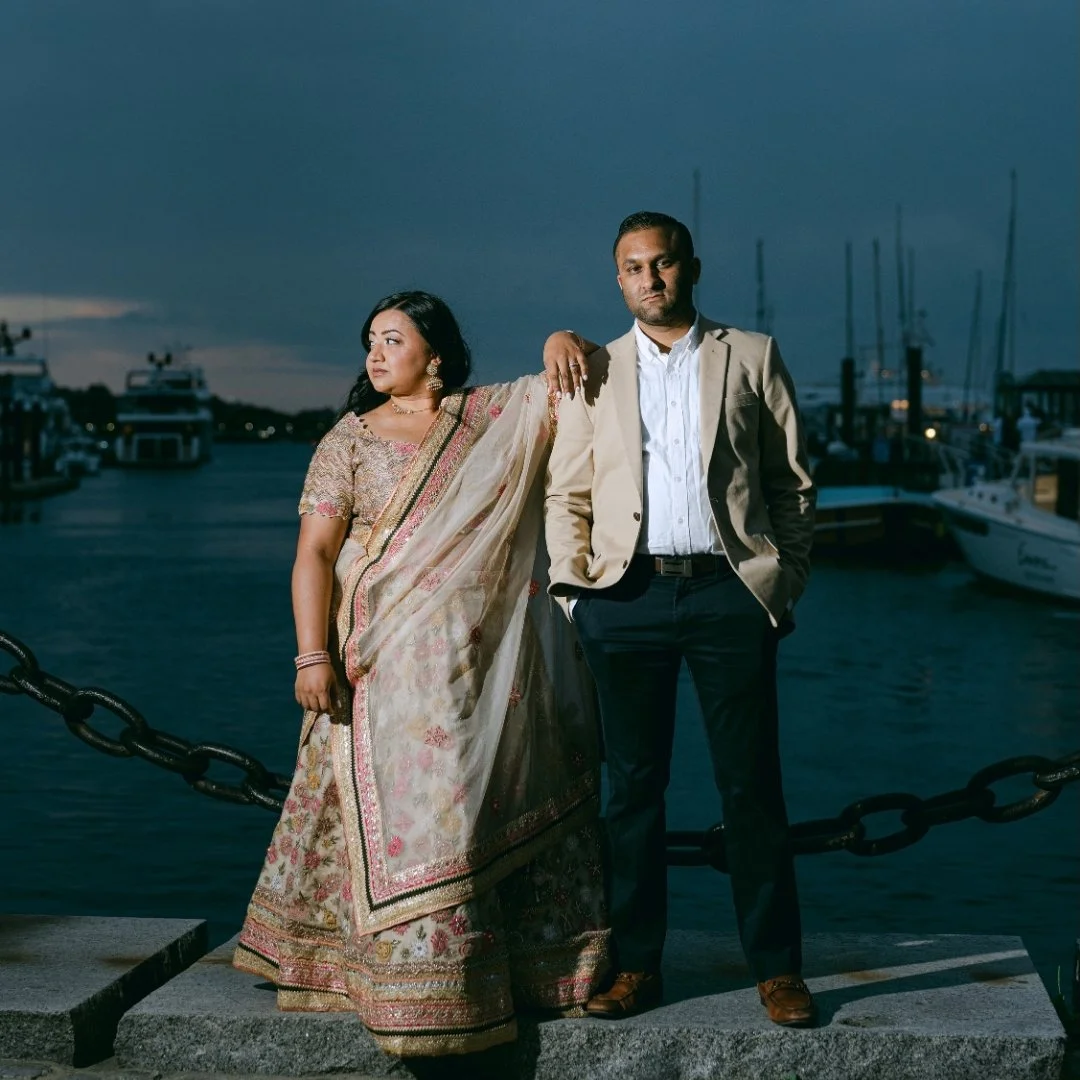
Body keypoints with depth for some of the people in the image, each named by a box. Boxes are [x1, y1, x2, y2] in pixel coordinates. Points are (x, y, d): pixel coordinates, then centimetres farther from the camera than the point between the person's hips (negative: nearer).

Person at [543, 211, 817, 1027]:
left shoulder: (752, 358, 9)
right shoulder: (594, 373, 13)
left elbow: (794, 483, 8)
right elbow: (566, 494, 14)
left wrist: (785, 585, 1)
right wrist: (573, 592, 3)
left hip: (730, 591, -1)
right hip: (628, 596, 2)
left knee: (752, 788, 2)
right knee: (633, 786, 6)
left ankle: (777, 967, 10)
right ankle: (636, 966, 15)